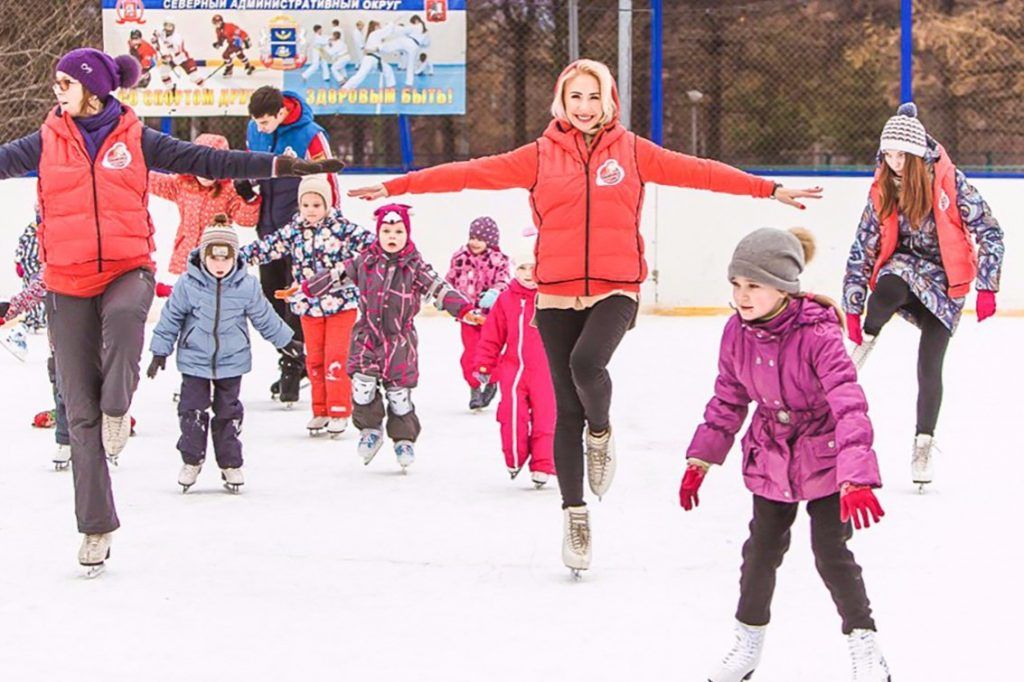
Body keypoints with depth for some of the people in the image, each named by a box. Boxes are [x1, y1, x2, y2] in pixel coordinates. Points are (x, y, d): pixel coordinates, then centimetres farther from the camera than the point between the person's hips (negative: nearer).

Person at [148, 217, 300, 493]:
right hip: (194, 359, -1)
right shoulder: (189, 284, -11)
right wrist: (160, 352, 1)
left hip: (231, 361, 1)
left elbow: (264, 317, 8)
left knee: (229, 413, 8)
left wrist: (285, 341, 17)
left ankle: (231, 464, 19)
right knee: (193, 411, 1)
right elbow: (170, 318, -1)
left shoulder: (247, 286, -7)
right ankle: (192, 461, 17)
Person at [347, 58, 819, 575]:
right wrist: (397, 187, -2)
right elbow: (474, 173, 2)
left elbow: (698, 172, 3)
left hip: (616, 289, -1)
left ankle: (600, 434, 4)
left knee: (587, 363, -29)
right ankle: (574, 514, 18)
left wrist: (770, 190, -1)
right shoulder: (541, 156, 5)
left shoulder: (633, 152, 5)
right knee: (567, 408, 5)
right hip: (557, 295, 2)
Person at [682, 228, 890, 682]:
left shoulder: (818, 335, -28)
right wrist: (700, 459, 6)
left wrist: (856, 478, -43)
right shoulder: (737, 332, -10)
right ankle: (748, 643, 28)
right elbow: (728, 400, 4)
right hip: (770, 460, 5)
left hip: (824, 460, -5)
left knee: (832, 554, -3)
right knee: (761, 550, 10)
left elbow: (849, 406, -34)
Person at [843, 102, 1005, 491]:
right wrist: (852, 307, -2)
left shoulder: (949, 181, -15)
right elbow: (863, 247, 0)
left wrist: (986, 287, -16)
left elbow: (988, 233, -11)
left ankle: (923, 447, 7)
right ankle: (865, 343, -5)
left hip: (945, 278, -2)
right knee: (887, 289, -36)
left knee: (930, 366, -8)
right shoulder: (882, 190, -5)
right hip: (905, 265, 2)